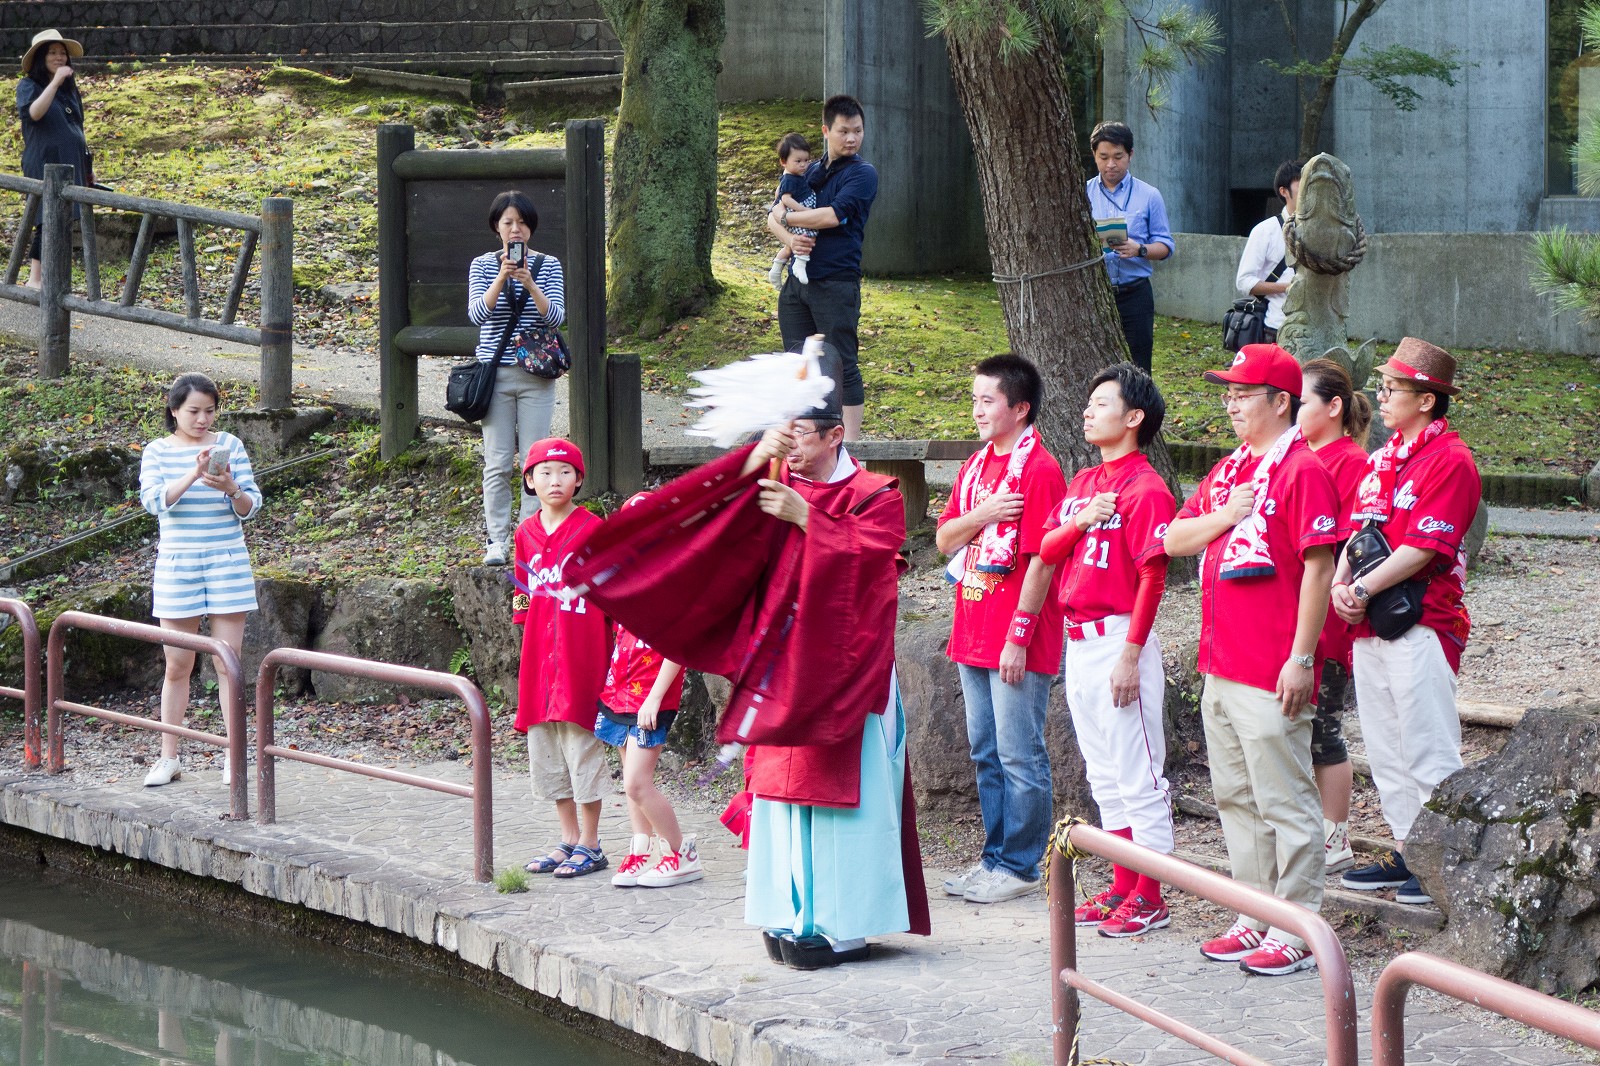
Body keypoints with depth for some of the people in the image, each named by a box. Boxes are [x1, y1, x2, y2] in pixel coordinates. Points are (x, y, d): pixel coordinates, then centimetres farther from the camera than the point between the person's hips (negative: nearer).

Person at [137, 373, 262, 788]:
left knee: (229, 662, -1)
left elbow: (251, 507, 1)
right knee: (178, 665, 4)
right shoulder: (158, 451, 3)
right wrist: (193, 475, -27)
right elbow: (154, 500, -14)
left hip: (228, 565, 0)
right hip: (177, 566, 0)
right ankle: (169, 757, 13)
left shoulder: (229, 445, 3)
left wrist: (231, 489, -20)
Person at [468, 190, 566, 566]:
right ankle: (497, 540, 7)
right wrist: (501, 280, -24)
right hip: (495, 373, 0)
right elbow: (477, 314, -10)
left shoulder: (548, 265, 3)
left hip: (536, 375, 0)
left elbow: (556, 317, -8)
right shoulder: (483, 265, 3)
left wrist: (530, 285, -23)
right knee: (498, 462, 1)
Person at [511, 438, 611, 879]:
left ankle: (590, 845, 7)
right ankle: (568, 839, 22)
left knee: (581, 743, -2)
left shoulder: (593, 529, -6)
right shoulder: (526, 533, 10)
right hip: (539, 656, 6)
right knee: (544, 748, 11)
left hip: (581, 656, -6)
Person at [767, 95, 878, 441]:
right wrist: (789, 239, -8)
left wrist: (787, 216, -5)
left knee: (841, 364, -5)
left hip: (836, 281, -7)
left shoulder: (862, 174, -4)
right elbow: (773, 217, 14)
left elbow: (834, 215, -18)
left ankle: (851, 440, -2)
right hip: (797, 279, 7)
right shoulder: (810, 172, 17)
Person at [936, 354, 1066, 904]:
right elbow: (945, 539, 12)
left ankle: (1020, 866, 4)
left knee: (1020, 755, -2)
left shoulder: (1039, 469, -12)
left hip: (1017, 642, -8)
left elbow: (1041, 561, -15)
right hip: (973, 633, 9)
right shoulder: (977, 465, 14)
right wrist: (982, 515, -9)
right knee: (986, 753, 14)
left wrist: (1018, 636, -17)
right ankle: (995, 856, 23)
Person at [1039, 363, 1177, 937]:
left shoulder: (1145, 487, -12)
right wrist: (1080, 522, -9)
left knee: (1138, 776, -4)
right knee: (1104, 775, 14)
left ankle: (1150, 899, -1)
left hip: (1119, 638, -9)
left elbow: (1152, 577, -16)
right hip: (1078, 640, 9)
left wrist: (1131, 654, -20)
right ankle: (1122, 887, 22)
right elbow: (1046, 551, 11)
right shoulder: (1083, 483, 15)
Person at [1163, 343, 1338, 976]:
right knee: (1235, 798, 14)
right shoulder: (1227, 471, 17)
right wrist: (1226, 515, -6)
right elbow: (1175, 540, 14)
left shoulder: (1301, 470, -10)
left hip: (1271, 674, -9)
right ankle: (1257, 918, 23)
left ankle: (1297, 933, 0)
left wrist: (1301, 659, -19)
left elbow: (1318, 567, -16)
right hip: (1220, 665, 9)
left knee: (1285, 803, -5)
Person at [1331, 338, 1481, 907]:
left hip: (1421, 622, -9)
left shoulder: (1450, 459, -11)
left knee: (1429, 750, -7)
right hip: (1370, 624, 9)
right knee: (1385, 747, 12)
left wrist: (1363, 590, -17)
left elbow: (1422, 548, -18)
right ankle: (1406, 851, 20)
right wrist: (1341, 585, -1)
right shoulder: (1383, 458, 17)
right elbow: (1358, 530, 16)